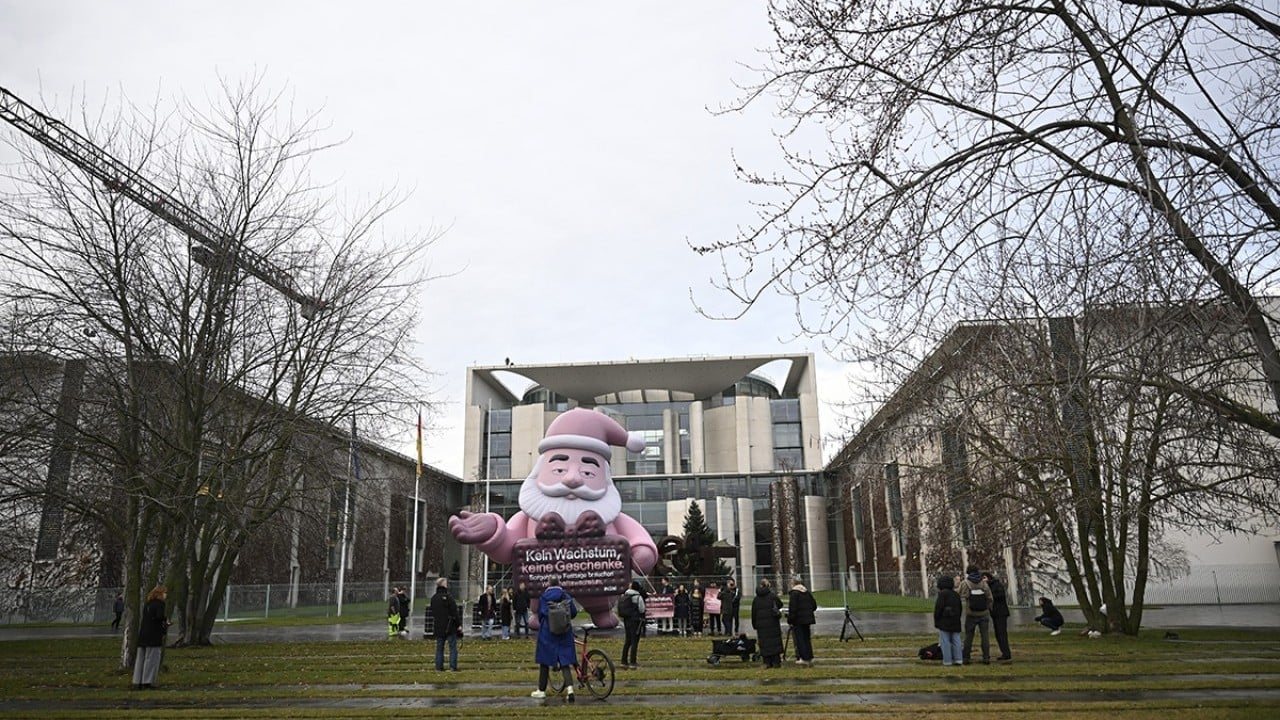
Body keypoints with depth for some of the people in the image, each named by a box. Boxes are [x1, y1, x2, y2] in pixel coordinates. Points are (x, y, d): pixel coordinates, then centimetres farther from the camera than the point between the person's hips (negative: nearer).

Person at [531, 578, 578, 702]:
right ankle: (569, 687, -16)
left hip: (547, 632, -1)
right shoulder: (566, 596, 1)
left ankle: (541, 690, 19)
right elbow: (574, 612, 3)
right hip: (564, 633, 1)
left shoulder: (543, 597, -1)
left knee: (544, 661, 11)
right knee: (565, 661, 3)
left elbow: (539, 614, 3)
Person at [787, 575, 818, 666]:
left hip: (798, 620, -7)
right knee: (807, 638, 14)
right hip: (807, 619, 7)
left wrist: (790, 620, -12)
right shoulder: (807, 592, 11)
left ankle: (804, 658, -2)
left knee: (799, 638, -1)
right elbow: (814, 605, 15)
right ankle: (810, 658, 16)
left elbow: (792, 608, -16)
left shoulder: (794, 593, -11)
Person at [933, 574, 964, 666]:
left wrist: (936, 620, -5)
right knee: (956, 640, 10)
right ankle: (958, 659, 7)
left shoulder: (942, 593, -10)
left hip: (944, 621, -6)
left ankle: (947, 660, -3)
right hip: (955, 622, 7)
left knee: (945, 641, -2)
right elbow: (960, 608, 18)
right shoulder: (956, 594, 12)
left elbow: (938, 607, -13)